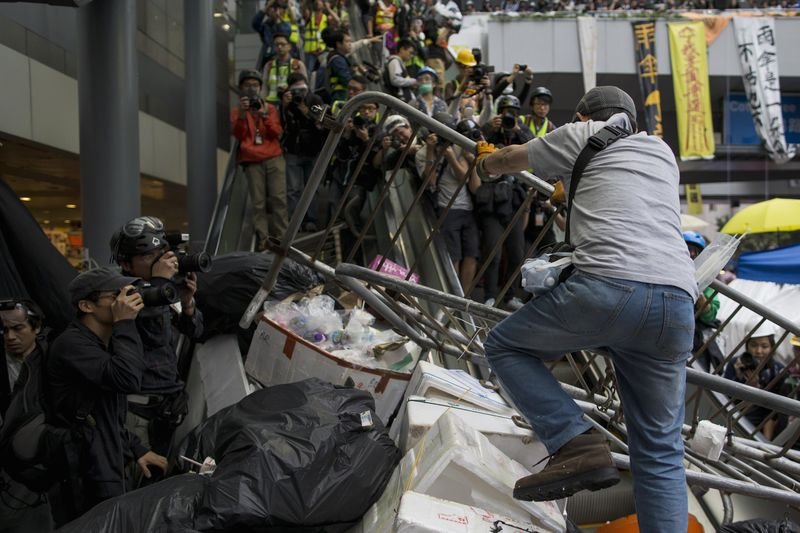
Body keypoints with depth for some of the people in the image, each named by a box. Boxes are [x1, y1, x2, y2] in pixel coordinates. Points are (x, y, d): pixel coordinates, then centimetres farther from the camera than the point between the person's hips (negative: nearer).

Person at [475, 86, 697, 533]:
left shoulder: (583, 135, 19)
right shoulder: (662, 151, 31)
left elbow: (505, 162, 33)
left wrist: (484, 162, 56)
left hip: (608, 286, -5)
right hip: (678, 303, 5)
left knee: (504, 345, 16)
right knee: (660, 451, 13)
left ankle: (576, 442, -2)